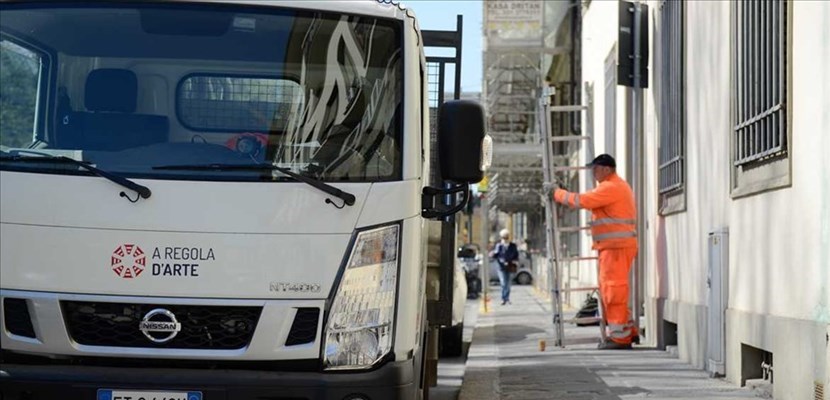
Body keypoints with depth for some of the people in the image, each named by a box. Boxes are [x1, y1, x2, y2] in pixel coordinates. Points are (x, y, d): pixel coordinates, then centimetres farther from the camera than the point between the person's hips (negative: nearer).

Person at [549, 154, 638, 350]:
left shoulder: (611, 188, -13)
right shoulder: (618, 186, 22)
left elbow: (581, 201, -17)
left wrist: (557, 193, -5)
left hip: (617, 246, -11)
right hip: (613, 245, 11)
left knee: (614, 289, -9)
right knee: (608, 289, 14)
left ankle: (619, 336, -8)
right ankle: (628, 331, 17)